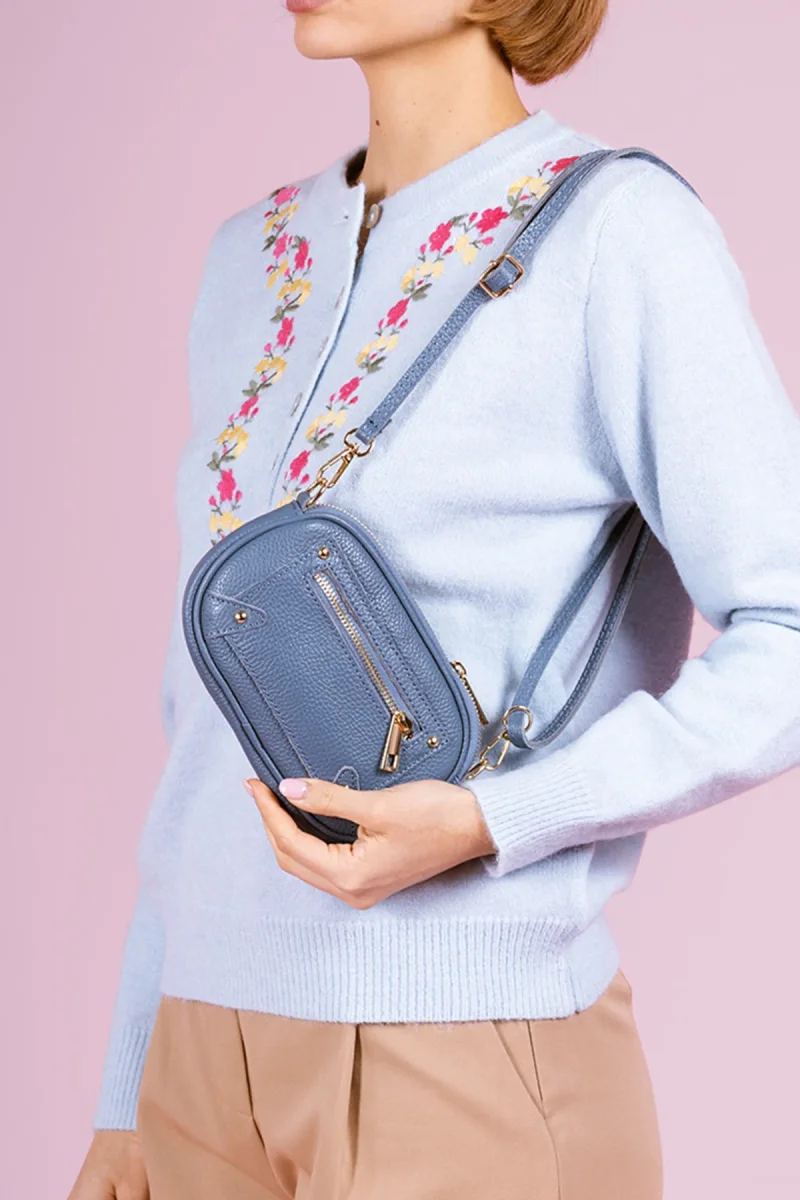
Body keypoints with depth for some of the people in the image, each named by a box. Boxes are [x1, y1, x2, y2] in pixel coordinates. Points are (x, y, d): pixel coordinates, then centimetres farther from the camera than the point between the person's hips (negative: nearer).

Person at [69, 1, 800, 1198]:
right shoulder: (257, 264, 12)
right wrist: (136, 1097, 14)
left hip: (477, 1083, -6)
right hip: (234, 1074, 7)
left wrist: (481, 827, -24)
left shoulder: (619, 229, -8)